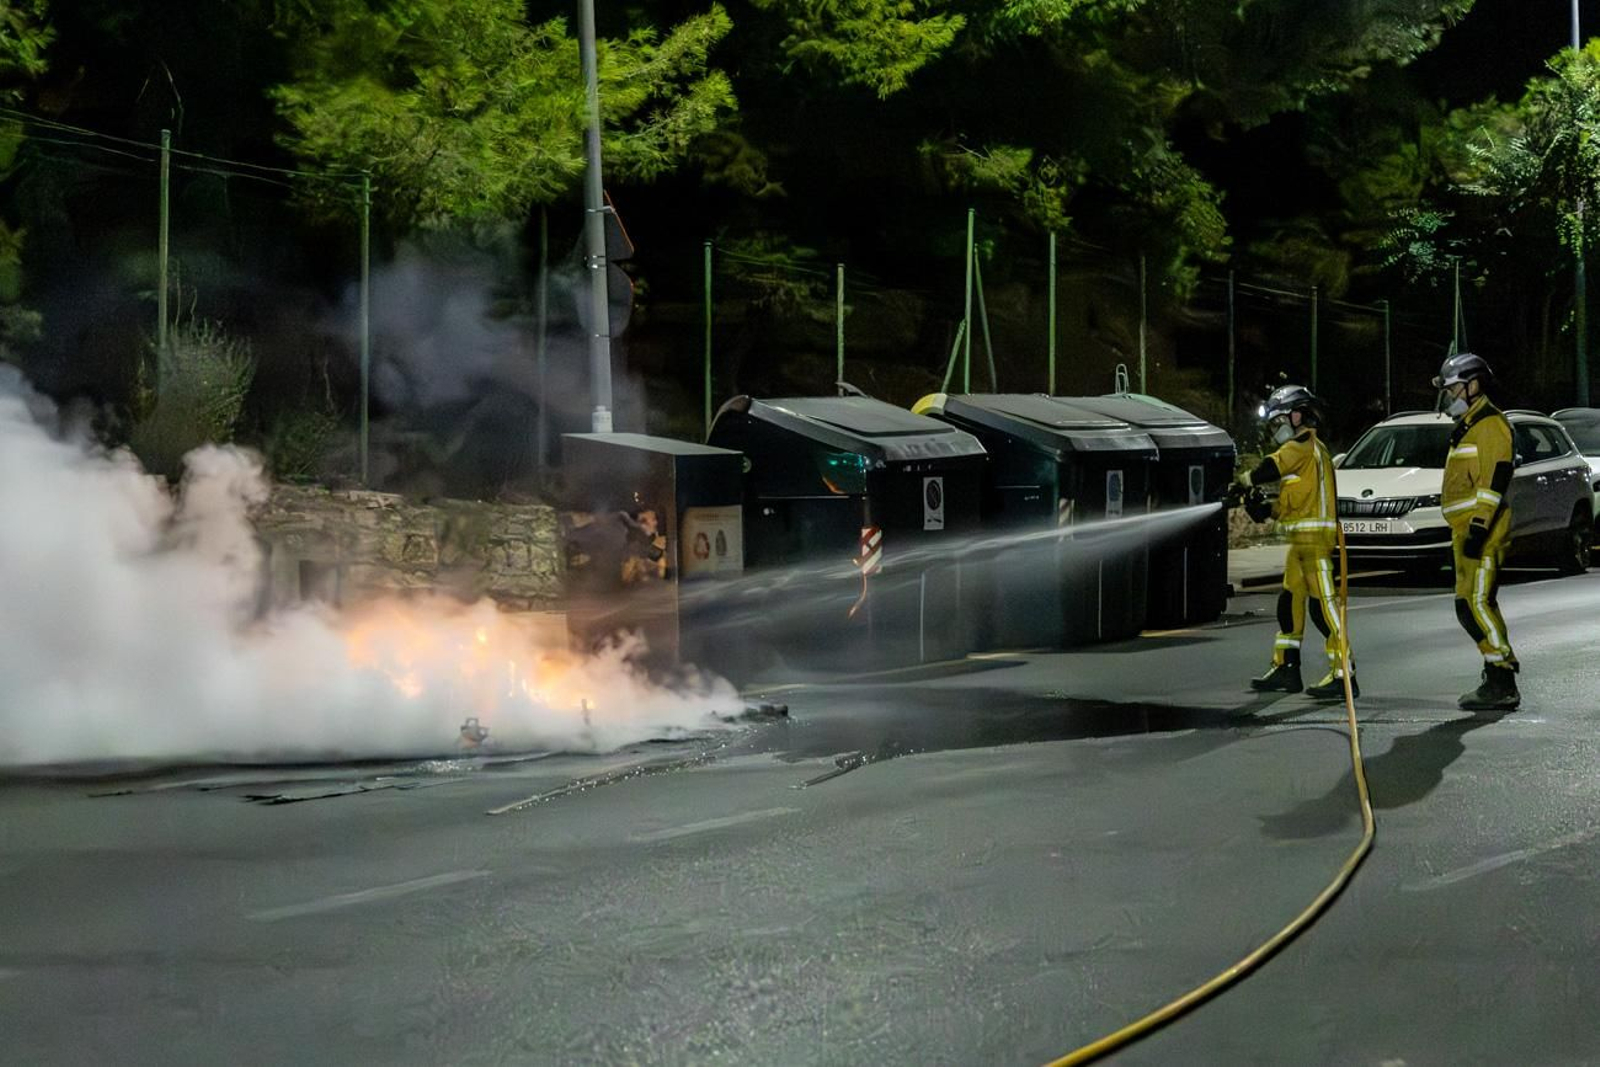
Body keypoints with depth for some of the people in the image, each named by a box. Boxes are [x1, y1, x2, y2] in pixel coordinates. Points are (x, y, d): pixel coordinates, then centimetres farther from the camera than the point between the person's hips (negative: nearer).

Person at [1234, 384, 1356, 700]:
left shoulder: (1303, 445, -8)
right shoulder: (1307, 450, 23)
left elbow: (1270, 469, -19)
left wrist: (1243, 482, -1)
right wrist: (1267, 510, 9)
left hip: (1314, 535, -11)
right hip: (1302, 538, 11)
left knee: (1322, 603, -14)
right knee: (1290, 602, 14)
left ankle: (1344, 675, -16)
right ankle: (1286, 669, 21)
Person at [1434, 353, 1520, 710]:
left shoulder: (1491, 425, -10)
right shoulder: (1468, 428, 23)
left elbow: (1495, 481, -19)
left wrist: (1478, 529, -24)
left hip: (1482, 532, -11)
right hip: (1467, 531, 11)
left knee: (1478, 603, -14)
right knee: (1470, 606, 11)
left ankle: (1501, 684, -15)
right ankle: (1500, 678, 15)